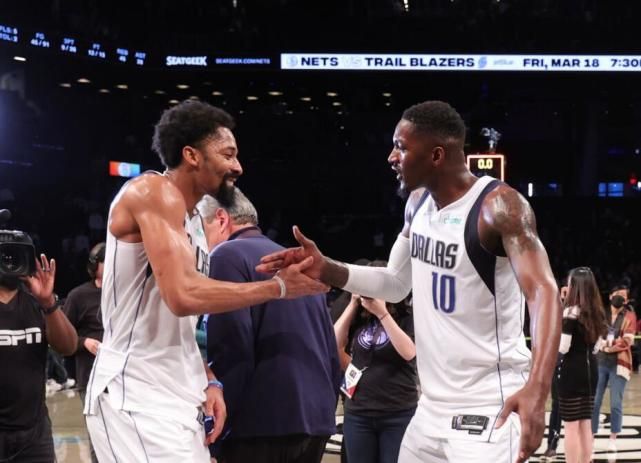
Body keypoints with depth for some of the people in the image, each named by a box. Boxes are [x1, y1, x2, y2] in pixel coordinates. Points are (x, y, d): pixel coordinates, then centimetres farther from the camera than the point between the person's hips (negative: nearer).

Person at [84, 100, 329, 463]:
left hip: (179, 397, 10)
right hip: (135, 398, -10)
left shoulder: (195, 218, 18)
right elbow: (184, 296, -25)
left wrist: (208, 381, 6)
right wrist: (279, 287, -16)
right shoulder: (154, 192, -12)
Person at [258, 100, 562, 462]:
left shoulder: (498, 205, -18)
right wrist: (327, 270, 3)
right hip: (433, 406, 8)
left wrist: (537, 389, -42)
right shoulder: (418, 203, 8)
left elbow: (545, 293, -28)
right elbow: (396, 283, 20)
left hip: (489, 406, -8)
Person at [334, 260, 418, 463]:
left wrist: (382, 313, -18)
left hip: (398, 414, -4)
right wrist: (352, 305, -2)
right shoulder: (359, 319, 9)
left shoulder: (406, 317, -3)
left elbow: (408, 352, -17)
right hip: (358, 413, 4)